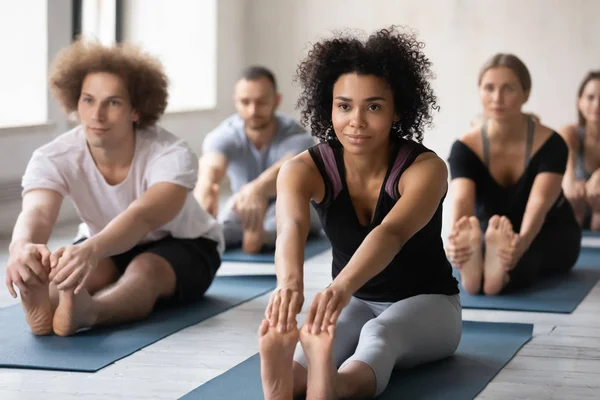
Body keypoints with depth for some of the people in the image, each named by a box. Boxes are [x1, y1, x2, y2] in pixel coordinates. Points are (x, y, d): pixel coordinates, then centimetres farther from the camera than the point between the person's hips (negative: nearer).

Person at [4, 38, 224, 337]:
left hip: (183, 246, -3)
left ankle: (84, 311, -67)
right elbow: (37, 212, -44)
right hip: (105, 248, 3)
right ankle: (44, 308, -64)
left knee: (146, 269, -38)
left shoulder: (171, 156, -32)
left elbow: (142, 217, -51)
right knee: (75, 266, -33)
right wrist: (22, 247, -70)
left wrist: (92, 249, -73)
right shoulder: (53, 158, -24)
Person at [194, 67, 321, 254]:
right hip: (243, 213, 3)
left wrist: (257, 190, -76)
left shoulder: (295, 137, -28)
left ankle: (258, 235, -67)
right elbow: (211, 168, -46)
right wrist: (205, 189, -71)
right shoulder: (224, 136, -23)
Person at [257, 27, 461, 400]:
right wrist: (290, 281, -62)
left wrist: (343, 286, -64)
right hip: (356, 303, 2)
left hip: (426, 303, -2)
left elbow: (391, 234, -43)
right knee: (318, 335, -36)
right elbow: (291, 226, -38)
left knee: (379, 332, -39)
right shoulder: (305, 169, -16)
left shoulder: (426, 168, -22)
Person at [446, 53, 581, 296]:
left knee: (524, 253, -39)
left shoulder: (550, 144, -23)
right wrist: (457, 237, -62)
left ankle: (503, 272, -72)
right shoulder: (465, 148, -18)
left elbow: (539, 203, -40)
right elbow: (461, 201, -37)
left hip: (550, 234, -1)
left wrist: (522, 241, -64)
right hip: (490, 231, 2)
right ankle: (474, 265, -70)